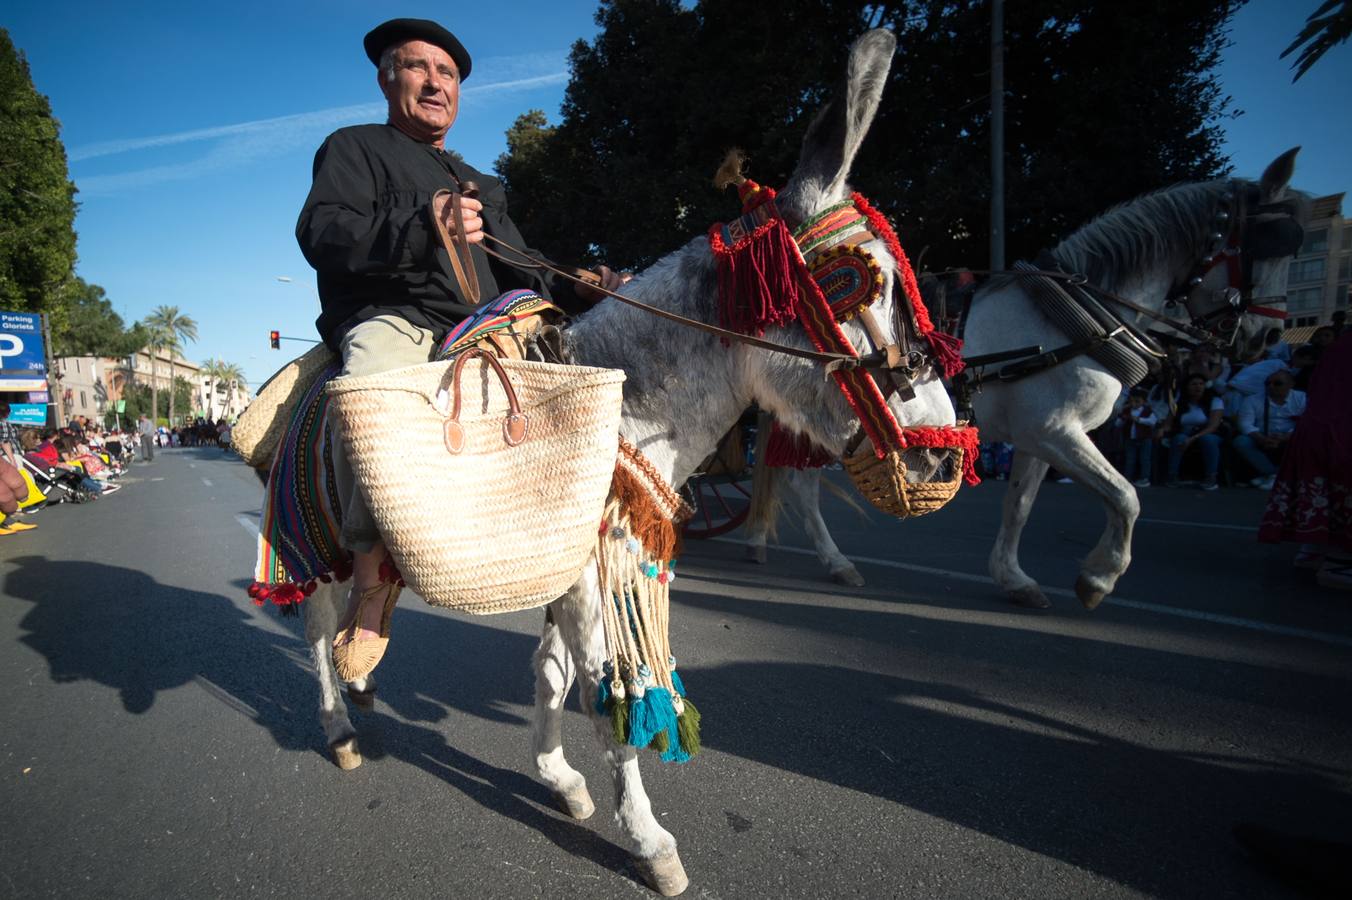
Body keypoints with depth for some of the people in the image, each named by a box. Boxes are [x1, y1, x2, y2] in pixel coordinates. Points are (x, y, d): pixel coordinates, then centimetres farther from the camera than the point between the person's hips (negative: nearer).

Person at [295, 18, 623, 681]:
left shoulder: (482, 186, 32)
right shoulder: (353, 148, 14)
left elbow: (522, 274, 29)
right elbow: (322, 235, -6)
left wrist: (579, 288, 8)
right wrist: (422, 227, -23)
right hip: (390, 320, -6)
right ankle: (373, 576, -27)